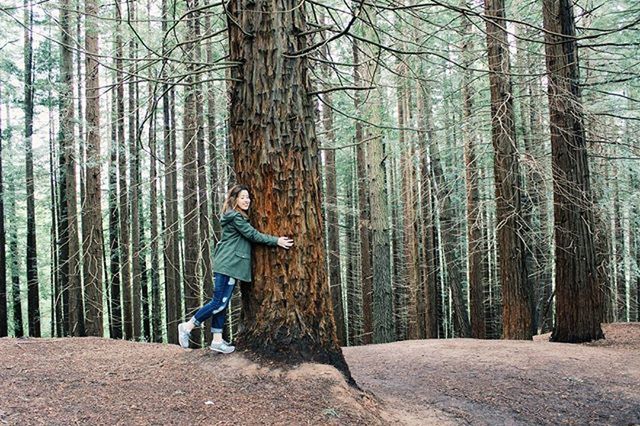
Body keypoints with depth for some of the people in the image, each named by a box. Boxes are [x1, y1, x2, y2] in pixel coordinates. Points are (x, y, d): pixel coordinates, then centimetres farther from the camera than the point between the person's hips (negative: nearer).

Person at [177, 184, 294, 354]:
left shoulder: (238, 216, 19)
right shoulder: (236, 217, -11)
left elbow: (248, 236, 22)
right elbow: (253, 235, -14)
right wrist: (277, 241, -12)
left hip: (230, 265, 10)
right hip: (227, 265, -10)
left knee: (222, 303, 8)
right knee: (219, 302, -9)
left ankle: (217, 341, 10)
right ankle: (188, 326, -1)